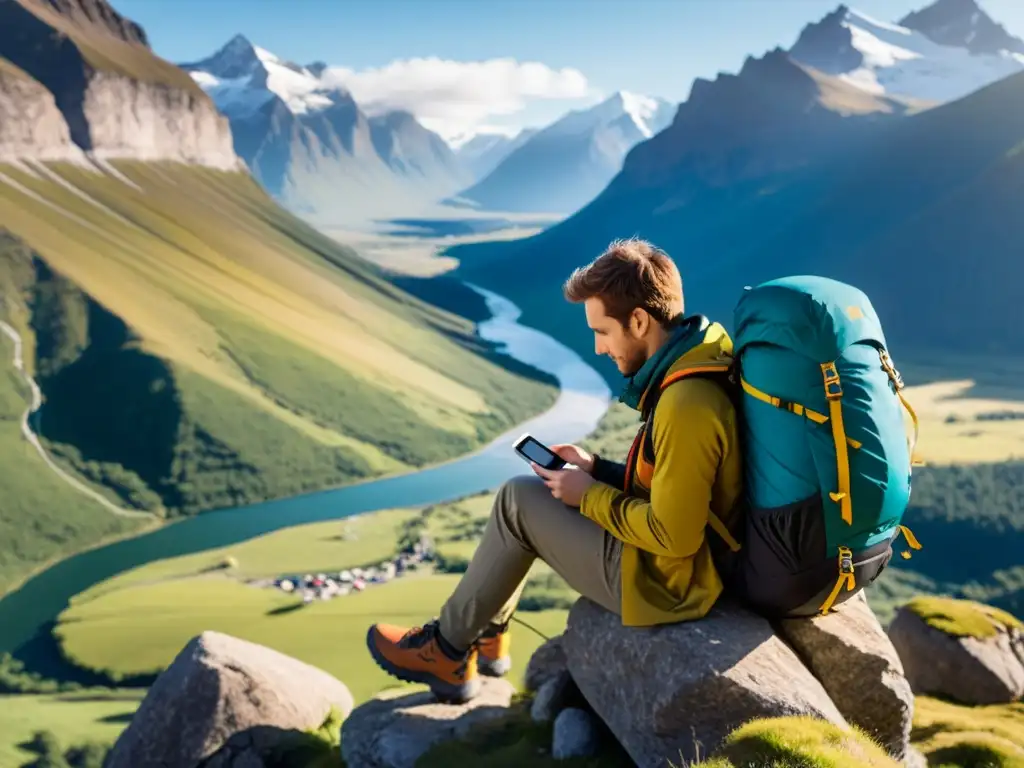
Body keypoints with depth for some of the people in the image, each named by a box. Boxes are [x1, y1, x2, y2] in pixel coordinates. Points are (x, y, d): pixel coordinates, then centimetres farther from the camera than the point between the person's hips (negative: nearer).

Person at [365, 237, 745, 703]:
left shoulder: (688, 404, -29)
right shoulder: (696, 366, 2)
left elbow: (673, 534, -27)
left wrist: (589, 496, -13)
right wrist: (596, 470, 3)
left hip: (663, 581, -10)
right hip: (691, 559, 10)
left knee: (519, 500, -3)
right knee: (528, 491, 14)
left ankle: (446, 652, 14)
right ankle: (487, 637, 26)